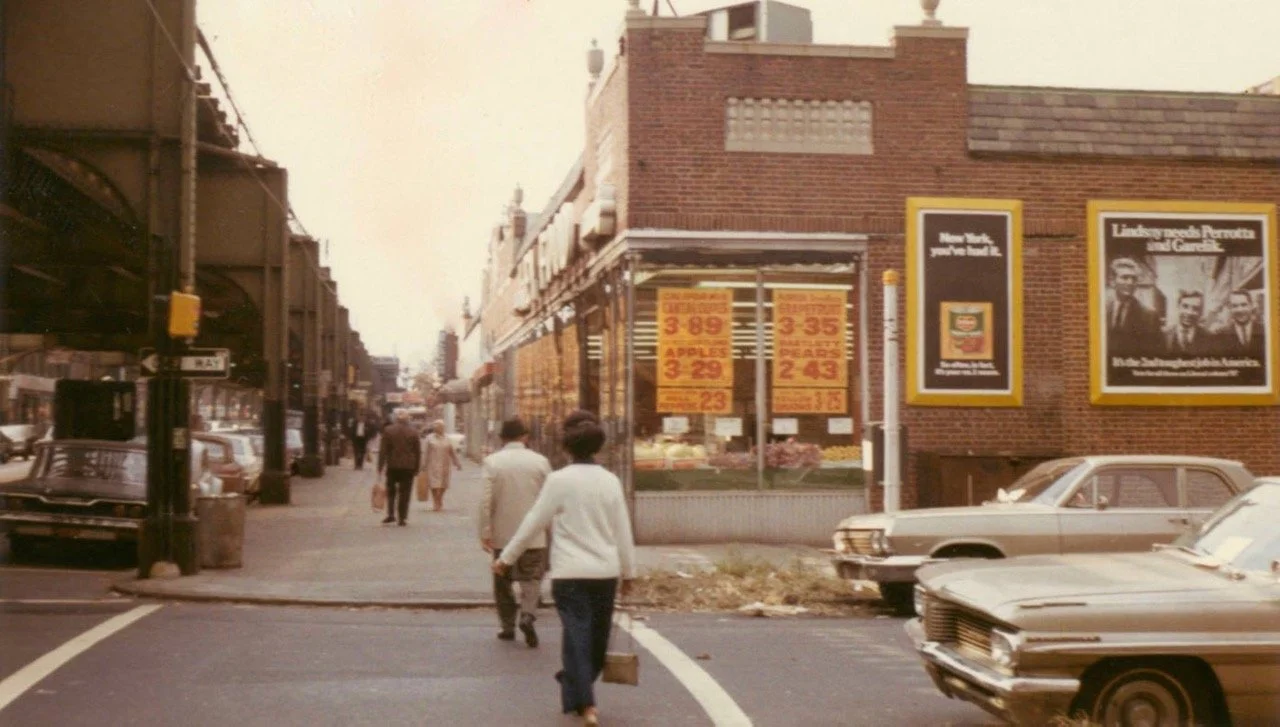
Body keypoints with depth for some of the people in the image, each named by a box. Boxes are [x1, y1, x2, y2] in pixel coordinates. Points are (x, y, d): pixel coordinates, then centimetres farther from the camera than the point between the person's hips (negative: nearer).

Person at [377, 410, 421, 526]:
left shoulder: (388, 431, -2)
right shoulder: (413, 433, 0)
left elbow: (383, 450, -3)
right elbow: (418, 452, 3)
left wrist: (380, 467, -1)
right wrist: (416, 468, 10)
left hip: (393, 466, 0)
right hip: (408, 467, 0)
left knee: (391, 491, 13)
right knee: (404, 493, 4)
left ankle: (391, 514, -1)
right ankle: (402, 517, 1)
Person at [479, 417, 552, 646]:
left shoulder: (491, 462, -6)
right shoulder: (540, 461, -4)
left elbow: (486, 500, -11)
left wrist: (485, 533, -6)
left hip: (502, 534, 0)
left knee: (503, 581, 14)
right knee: (531, 578, 6)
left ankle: (508, 626, 19)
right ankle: (528, 615, -17)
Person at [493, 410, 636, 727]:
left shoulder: (559, 480, -9)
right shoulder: (610, 481, 1)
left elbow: (534, 523, -5)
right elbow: (623, 531, 5)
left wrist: (506, 558, 6)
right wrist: (628, 572, 16)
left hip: (571, 573, -4)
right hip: (605, 572, 4)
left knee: (577, 637, 0)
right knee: (597, 638, 16)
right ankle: (575, 693, 31)